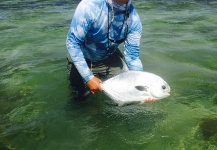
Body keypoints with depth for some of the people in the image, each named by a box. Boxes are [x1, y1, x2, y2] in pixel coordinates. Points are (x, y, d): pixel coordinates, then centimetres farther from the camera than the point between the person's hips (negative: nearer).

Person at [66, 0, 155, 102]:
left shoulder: (134, 19, -24)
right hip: (83, 58, -2)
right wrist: (88, 78, -32)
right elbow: (72, 43, -29)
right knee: (80, 96, 6)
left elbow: (133, 56, -17)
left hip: (110, 58, 2)